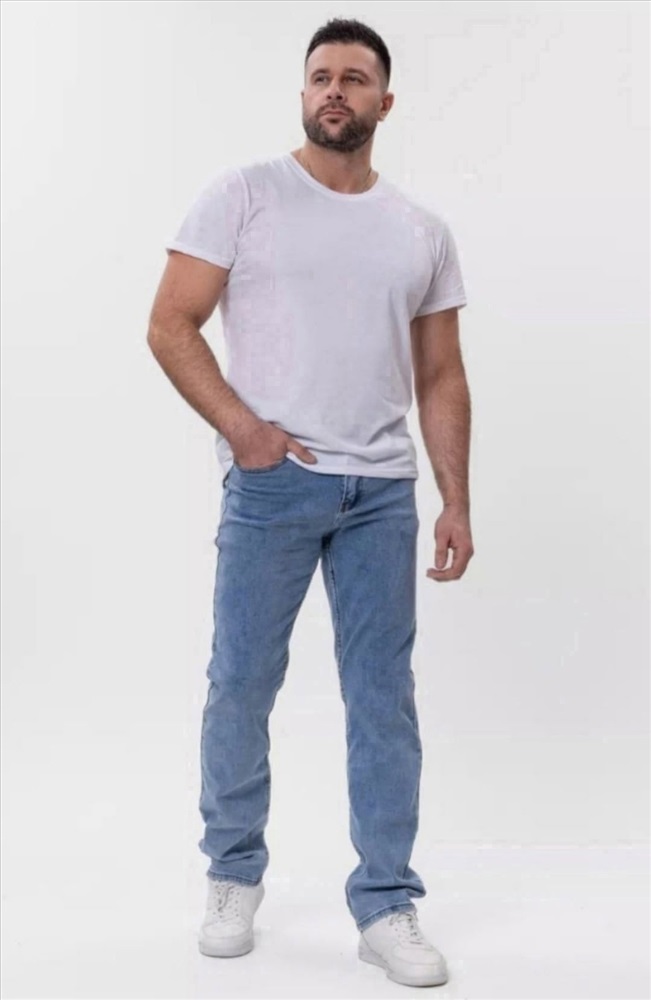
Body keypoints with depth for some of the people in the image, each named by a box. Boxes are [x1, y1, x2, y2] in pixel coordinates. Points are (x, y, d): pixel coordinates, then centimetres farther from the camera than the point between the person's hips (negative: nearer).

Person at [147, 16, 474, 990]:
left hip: (384, 492, 3)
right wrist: (241, 426, -15)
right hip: (272, 482, -3)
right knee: (241, 683, 5)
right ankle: (234, 874, 27)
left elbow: (441, 377, 12)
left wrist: (456, 502, 5)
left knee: (385, 696, 5)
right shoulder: (244, 194, 1)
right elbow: (171, 326, -4)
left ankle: (387, 905, 17)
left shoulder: (424, 231, 12)